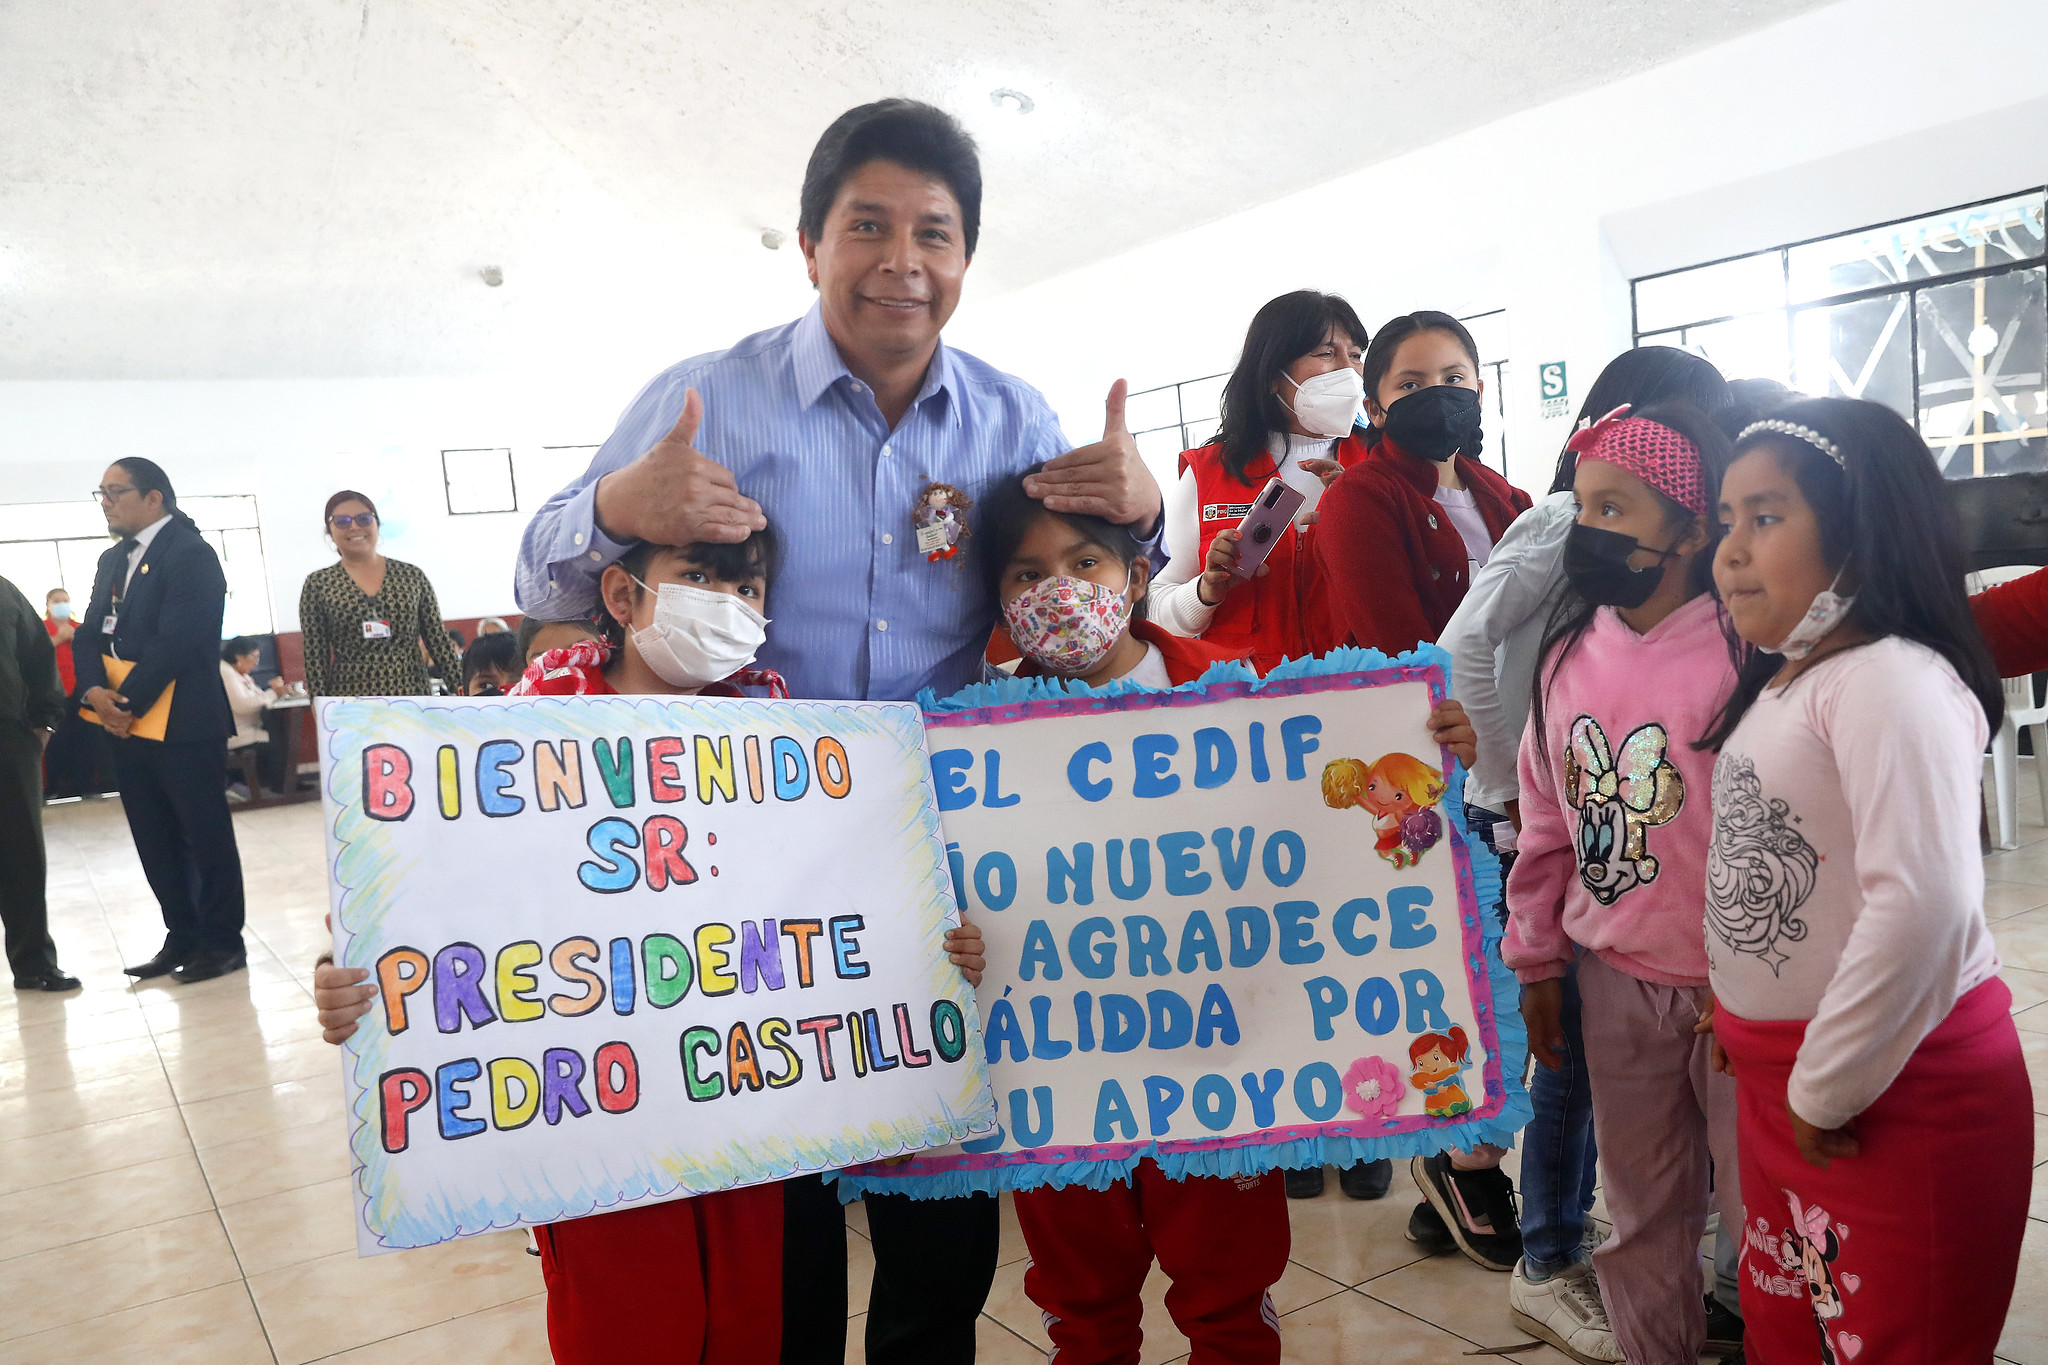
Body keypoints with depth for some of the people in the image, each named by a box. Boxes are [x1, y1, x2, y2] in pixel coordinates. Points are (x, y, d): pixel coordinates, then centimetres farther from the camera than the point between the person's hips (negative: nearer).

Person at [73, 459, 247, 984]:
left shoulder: (191, 554, -11)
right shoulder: (112, 561, 16)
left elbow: (176, 641, -19)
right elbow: (90, 635, 11)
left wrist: (128, 703, -17)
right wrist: (95, 691, -8)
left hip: (184, 724, -8)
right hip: (128, 726, 8)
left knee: (207, 837, 2)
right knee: (156, 843, 12)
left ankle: (222, 941, 13)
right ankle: (182, 938, 23)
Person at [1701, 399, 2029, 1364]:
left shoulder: (1893, 682, -20)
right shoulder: (1781, 682, 9)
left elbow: (1922, 905, -31)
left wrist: (1827, 1090, -22)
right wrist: (1744, 1017, 11)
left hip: (1900, 1091, -8)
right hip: (1780, 1075, 8)